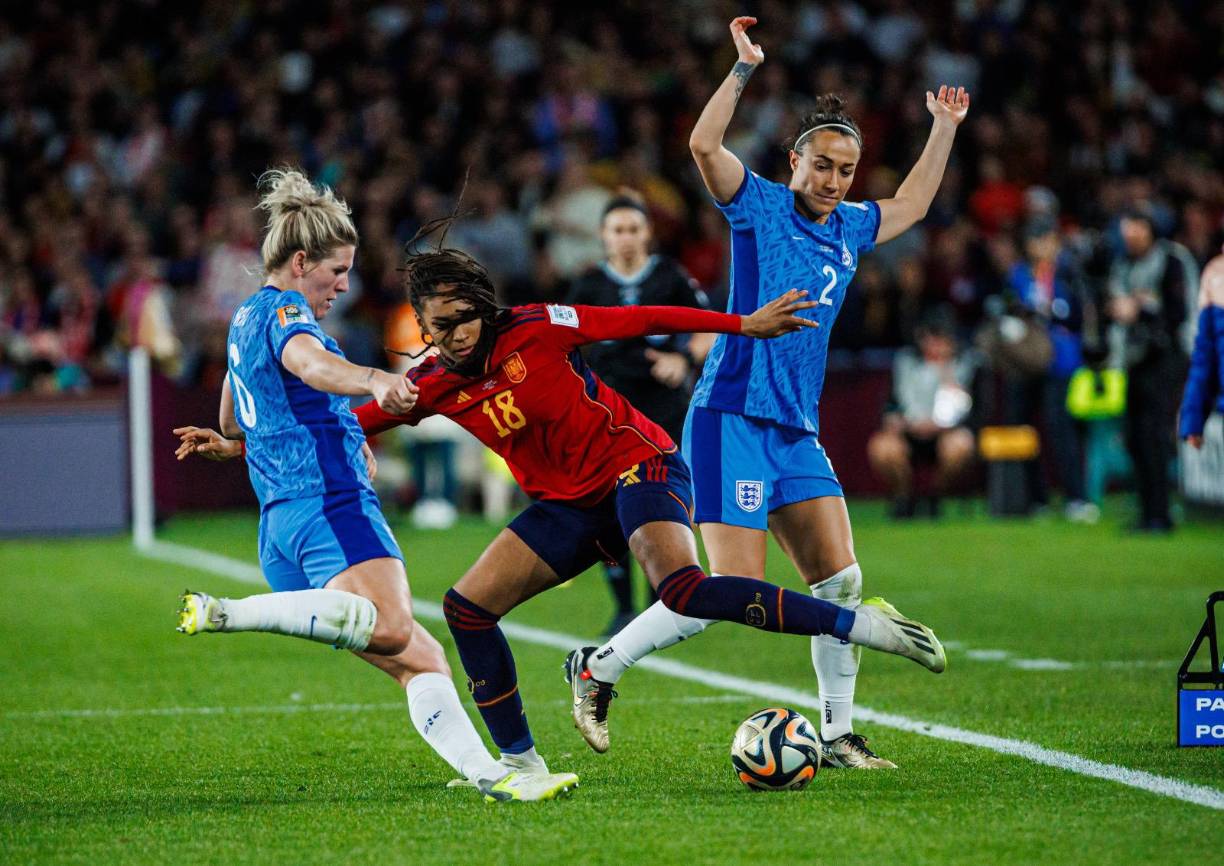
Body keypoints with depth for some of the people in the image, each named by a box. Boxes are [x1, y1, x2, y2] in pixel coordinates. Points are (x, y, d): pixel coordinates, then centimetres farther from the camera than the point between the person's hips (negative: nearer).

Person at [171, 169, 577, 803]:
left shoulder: (246, 318, 27)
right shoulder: (283, 311, -2)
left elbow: (232, 425, 43)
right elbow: (307, 360, -28)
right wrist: (375, 381, -48)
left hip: (281, 525, 10)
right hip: (330, 505, -10)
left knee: (419, 660, 4)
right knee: (389, 626, -34)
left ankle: (489, 775, -8)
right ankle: (227, 613, -28)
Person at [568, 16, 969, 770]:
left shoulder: (849, 228, 16)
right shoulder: (759, 206, -2)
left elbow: (913, 203, 37)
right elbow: (704, 144, -19)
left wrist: (944, 130, 34)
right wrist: (745, 69, -23)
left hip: (797, 432, 7)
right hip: (733, 418, -7)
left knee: (840, 577, -2)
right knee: (735, 587, -13)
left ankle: (838, 735, 6)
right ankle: (600, 667, 2)